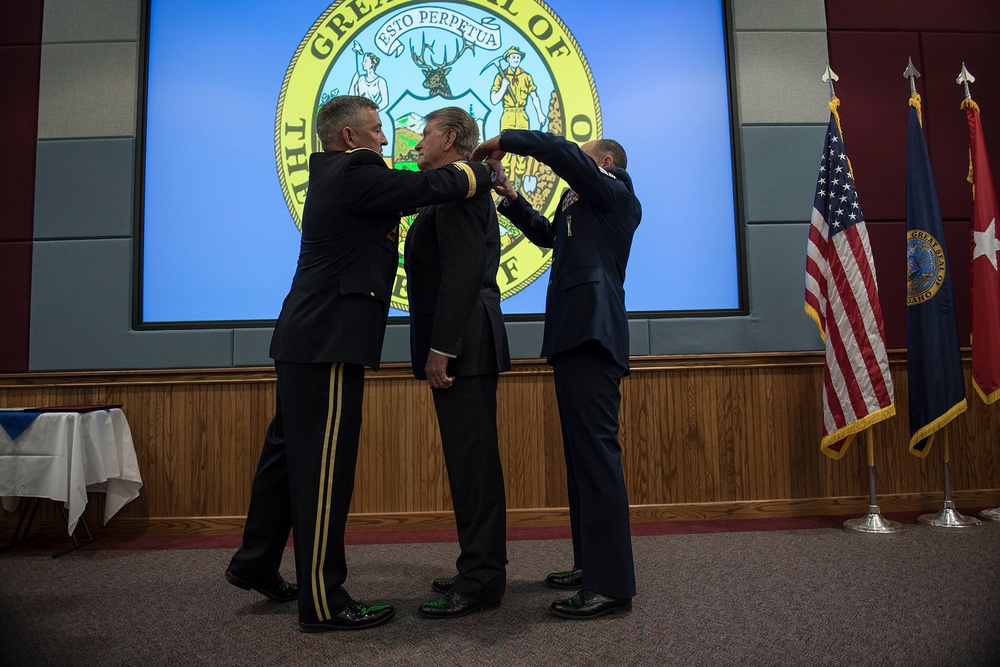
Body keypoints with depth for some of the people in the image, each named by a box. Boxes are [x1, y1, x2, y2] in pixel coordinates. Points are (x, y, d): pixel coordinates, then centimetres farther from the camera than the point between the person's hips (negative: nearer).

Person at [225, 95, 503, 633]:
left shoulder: (335, 175, 20)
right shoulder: (354, 172, -10)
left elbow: (408, 190, 22)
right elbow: (430, 187, -12)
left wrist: (469, 175, 14)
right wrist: (486, 173, 4)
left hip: (307, 339, 11)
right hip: (327, 342, -10)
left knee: (290, 452, 18)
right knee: (325, 466, -5)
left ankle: (255, 564, 33)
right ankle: (323, 603, 5)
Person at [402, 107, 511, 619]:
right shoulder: (466, 189, 24)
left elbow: (463, 270, -20)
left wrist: (440, 346, -22)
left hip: (461, 340, -11)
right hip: (466, 343, 11)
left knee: (472, 459, -6)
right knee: (473, 457, 13)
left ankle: (480, 580, 3)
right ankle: (483, 567, 23)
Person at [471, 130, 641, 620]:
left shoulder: (614, 193, 2)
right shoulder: (581, 205, 27)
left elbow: (559, 151, -11)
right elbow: (548, 234, 39)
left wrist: (503, 141, -1)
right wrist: (513, 201, 28)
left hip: (592, 334, -10)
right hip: (573, 336, 10)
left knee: (595, 451, -13)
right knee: (581, 453, 11)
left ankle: (612, 585, -8)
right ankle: (590, 565, 21)